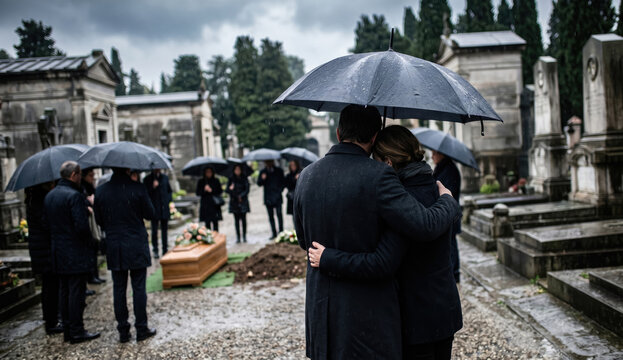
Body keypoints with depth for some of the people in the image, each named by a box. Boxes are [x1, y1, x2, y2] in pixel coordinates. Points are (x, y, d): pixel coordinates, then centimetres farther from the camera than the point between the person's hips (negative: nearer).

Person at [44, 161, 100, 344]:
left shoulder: (49, 196, 11)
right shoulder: (74, 196, -18)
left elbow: (47, 223, 14)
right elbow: (81, 226, -22)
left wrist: (55, 243, 19)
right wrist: (90, 243, -7)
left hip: (58, 253, 9)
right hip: (76, 254, -9)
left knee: (65, 292, 14)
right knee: (76, 292, -2)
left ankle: (67, 329, 22)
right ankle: (76, 332, 4)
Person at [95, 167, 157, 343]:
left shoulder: (100, 191, -2)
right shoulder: (137, 188, -12)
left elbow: (99, 220, 6)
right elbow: (150, 214, -4)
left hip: (113, 247, 3)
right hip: (137, 246, -3)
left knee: (118, 289, 10)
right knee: (139, 288, 5)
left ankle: (123, 331, 15)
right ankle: (141, 329, 12)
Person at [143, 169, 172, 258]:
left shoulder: (165, 178, 10)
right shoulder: (147, 179, -1)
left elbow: (169, 190, 18)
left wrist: (170, 201, 4)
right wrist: (153, 187, -20)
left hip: (164, 208, 3)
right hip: (154, 209, -3)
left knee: (165, 230, 8)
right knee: (154, 231, 0)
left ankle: (165, 250, 16)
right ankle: (155, 251, 11)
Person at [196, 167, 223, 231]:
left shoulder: (216, 181, 7)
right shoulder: (201, 182, 7)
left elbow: (220, 191, 3)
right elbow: (197, 193, 4)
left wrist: (212, 190, -10)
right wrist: (204, 190, -13)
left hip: (215, 204, 0)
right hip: (205, 205, 0)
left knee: (215, 223, -6)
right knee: (207, 223, -2)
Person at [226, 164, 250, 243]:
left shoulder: (244, 178, 1)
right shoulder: (231, 179, 6)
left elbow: (247, 189, -3)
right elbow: (227, 190, 2)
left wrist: (241, 196, -15)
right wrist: (230, 189, -19)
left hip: (243, 202, -1)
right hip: (234, 202, 1)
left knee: (243, 219, -1)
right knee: (237, 220, 2)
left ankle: (244, 236, 6)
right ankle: (238, 237, 6)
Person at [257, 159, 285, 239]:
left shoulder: (279, 171, 7)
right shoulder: (263, 172, 10)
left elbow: (283, 182, 10)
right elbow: (259, 184, 6)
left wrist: (280, 190, -4)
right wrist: (262, 179, -14)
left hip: (277, 197, -2)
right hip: (268, 198, 2)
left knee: (279, 213, -11)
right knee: (271, 216, 4)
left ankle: (281, 231, -5)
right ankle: (274, 233, 9)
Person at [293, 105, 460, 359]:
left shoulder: (306, 176, 2)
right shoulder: (377, 176, -18)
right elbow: (425, 226, -22)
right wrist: (447, 200, -2)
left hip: (319, 306, 6)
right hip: (367, 313, -5)